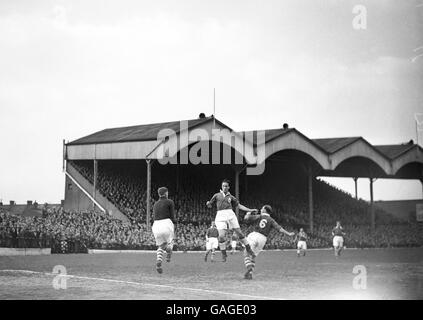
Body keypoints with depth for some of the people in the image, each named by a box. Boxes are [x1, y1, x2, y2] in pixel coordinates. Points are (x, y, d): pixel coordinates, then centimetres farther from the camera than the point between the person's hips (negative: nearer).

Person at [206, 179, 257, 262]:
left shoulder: (231, 197, 15)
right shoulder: (217, 195, 13)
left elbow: (239, 206, 18)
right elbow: (210, 205, 17)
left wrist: (250, 210, 11)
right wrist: (208, 203, -8)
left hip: (230, 215, 1)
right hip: (221, 216, -1)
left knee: (239, 233, -1)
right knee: (221, 236, -14)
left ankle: (248, 249, 13)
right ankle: (223, 254, 3)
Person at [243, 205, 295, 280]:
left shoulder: (258, 217, 8)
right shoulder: (271, 220, 14)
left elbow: (246, 218, 2)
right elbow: (279, 228, 1)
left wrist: (248, 214, 24)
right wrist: (288, 234, -1)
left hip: (254, 235, -3)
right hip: (263, 239, 4)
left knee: (246, 254, -3)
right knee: (253, 256, 17)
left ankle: (249, 268, -29)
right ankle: (250, 273, 7)